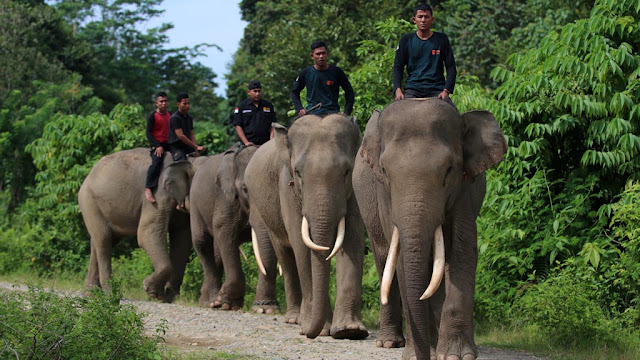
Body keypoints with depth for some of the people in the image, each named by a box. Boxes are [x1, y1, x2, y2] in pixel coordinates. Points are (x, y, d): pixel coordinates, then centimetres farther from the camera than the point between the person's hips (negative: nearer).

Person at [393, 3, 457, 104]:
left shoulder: (441, 40, 10)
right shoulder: (406, 40, 11)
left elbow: (451, 67, 8)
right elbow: (398, 67, 10)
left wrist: (446, 91, -8)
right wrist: (398, 90, -7)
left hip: (436, 88, 0)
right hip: (412, 88, 1)